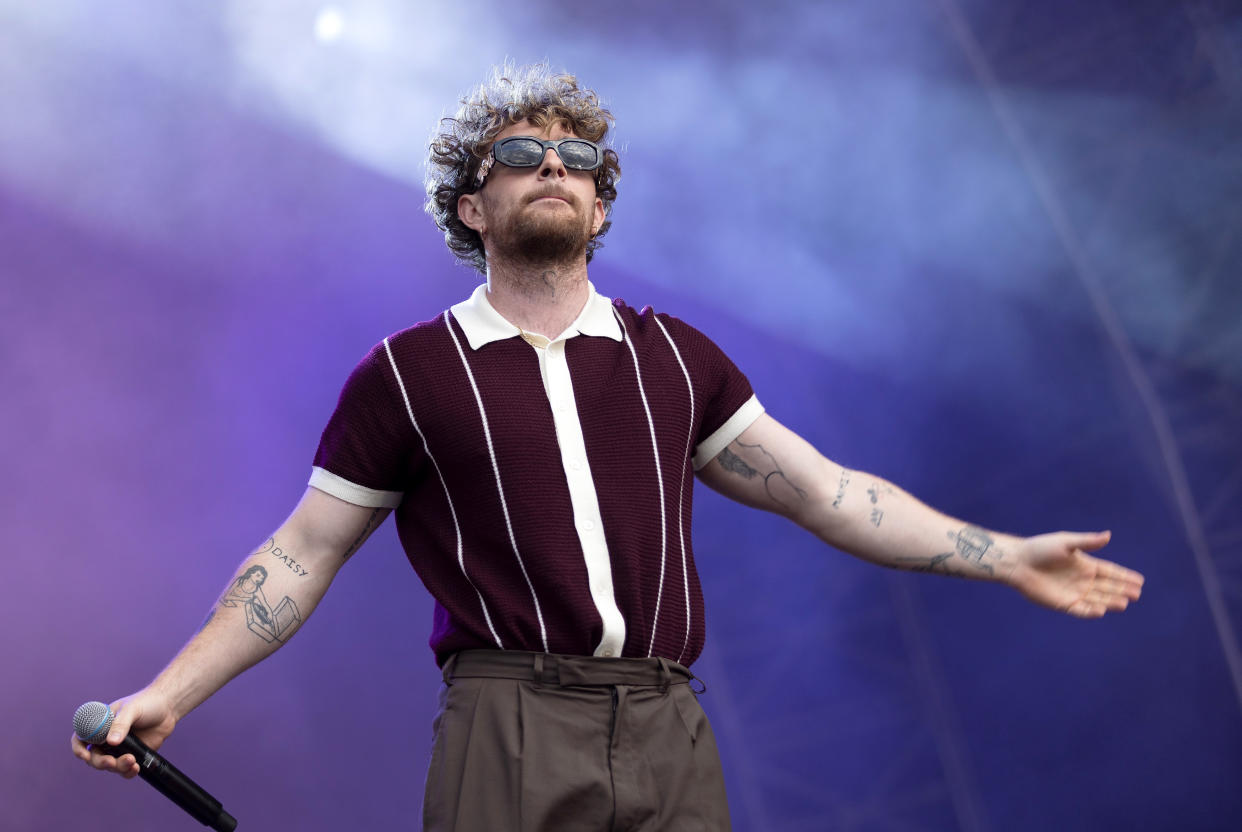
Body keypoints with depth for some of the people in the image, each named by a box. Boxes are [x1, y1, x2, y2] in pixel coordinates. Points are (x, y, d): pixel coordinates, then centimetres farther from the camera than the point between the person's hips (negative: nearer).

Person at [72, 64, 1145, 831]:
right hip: (509, 736, -2)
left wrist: (1007, 557, 12)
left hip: (669, 738, 3)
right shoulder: (409, 372, 6)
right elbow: (300, 556, 9)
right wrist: (168, 696, 1)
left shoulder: (673, 356, 15)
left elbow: (821, 489, 15)